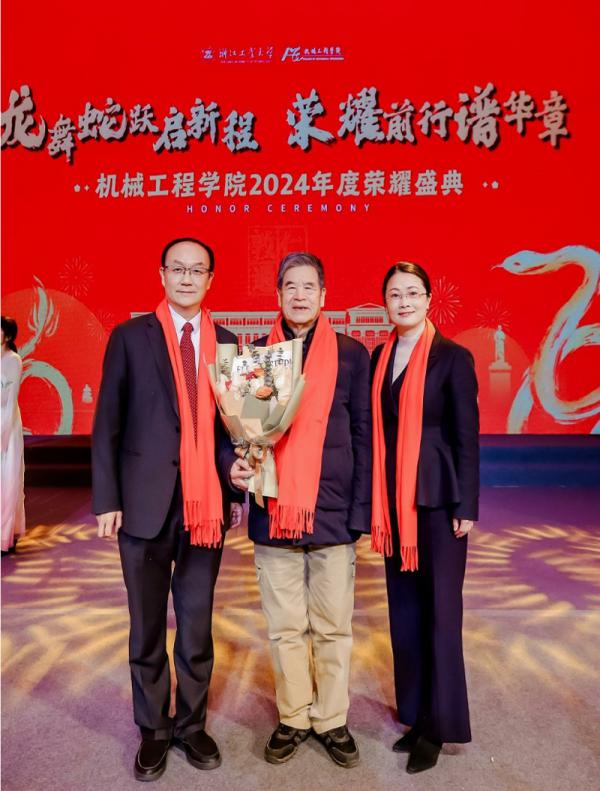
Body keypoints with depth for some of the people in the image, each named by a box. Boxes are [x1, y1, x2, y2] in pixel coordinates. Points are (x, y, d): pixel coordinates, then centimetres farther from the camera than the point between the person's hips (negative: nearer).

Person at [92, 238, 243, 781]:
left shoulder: (226, 343, 7)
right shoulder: (130, 337, 1)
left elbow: (230, 422, 8)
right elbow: (107, 424, -1)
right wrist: (107, 499, -5)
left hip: (205, 505, 2)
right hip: (146, 503, -1)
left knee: (198, 626, 13)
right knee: (147, 628, 13)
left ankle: (191, 724, 33)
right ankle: (153, 731, 32)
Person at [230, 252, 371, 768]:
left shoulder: (351, 354, 3)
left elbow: (363, 437, 2)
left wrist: (360, 511, -4)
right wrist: (237, 464, -10)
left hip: (333, 514, -1)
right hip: (274, 514, 1)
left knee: (333, 628, 11)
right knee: (285, 629, 13)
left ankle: (332, 721, 30)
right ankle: (293, 719, 32)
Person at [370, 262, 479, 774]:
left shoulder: (453, 357, -6)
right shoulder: (379, 358, 8)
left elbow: (467, 437, -6)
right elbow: (375, 429, 9)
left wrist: (466, 506, -9)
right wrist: (373, 500, 8)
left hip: (437, 497, -5)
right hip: (393, 499, 5)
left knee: (441, 609, 5)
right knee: (404, 607, 14)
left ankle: (438, 725, 21)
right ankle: (415, 713, 30)